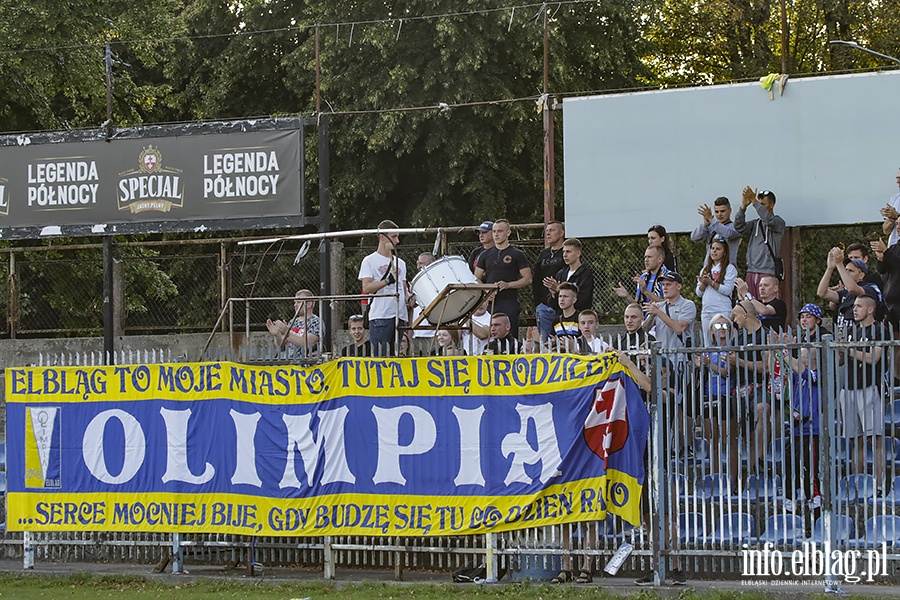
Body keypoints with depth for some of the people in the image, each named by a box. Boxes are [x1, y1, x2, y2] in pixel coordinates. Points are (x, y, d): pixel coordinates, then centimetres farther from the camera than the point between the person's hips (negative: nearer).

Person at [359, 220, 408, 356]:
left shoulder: (400, 263, 19)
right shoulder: (370, 261, 2)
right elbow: (366, 288, -8)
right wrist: (387, 281, -20)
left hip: (400, 317, 6)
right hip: (380, 317, -6)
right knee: (381, 356, -10)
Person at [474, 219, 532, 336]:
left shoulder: (516, 254, 3)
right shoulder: (486, 254, 15)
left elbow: (527, 279, 0)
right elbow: (476, 279, 16)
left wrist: (508, 284, -15)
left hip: (509, 303, -4)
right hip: (489, 302, 4)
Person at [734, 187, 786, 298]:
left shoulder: (778, 223, 2)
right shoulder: (755, 224, 16)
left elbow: (769, 220, -20)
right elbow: (739, 227, 0)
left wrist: (754, 201, -24)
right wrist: (743, 206, -14)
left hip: (767, 273, -5)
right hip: (751, 271, 5)